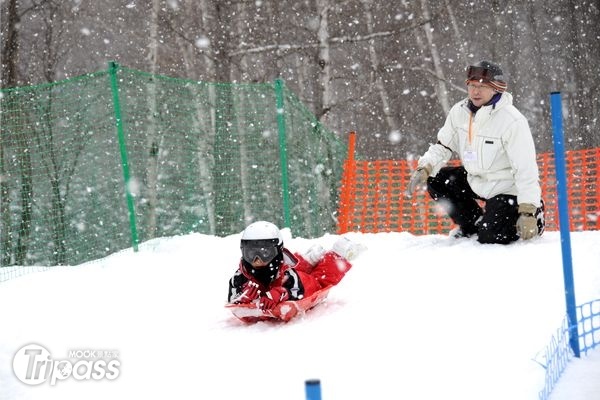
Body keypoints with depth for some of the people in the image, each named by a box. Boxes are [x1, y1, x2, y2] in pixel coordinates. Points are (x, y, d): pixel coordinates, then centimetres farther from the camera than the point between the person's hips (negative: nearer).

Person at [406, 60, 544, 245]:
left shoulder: (512, 121, -26)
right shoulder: (459, 112, -7)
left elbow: (525, 169, -25)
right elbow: (443, 146, 4)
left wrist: (528, 212, -29)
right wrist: (425, 168, -17)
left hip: (507, 189, -7)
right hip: (475, 180, 7)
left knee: (489, 238, -19)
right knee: (436, 181, -3)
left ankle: (535, 216, 10)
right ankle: (473, 224, 15)